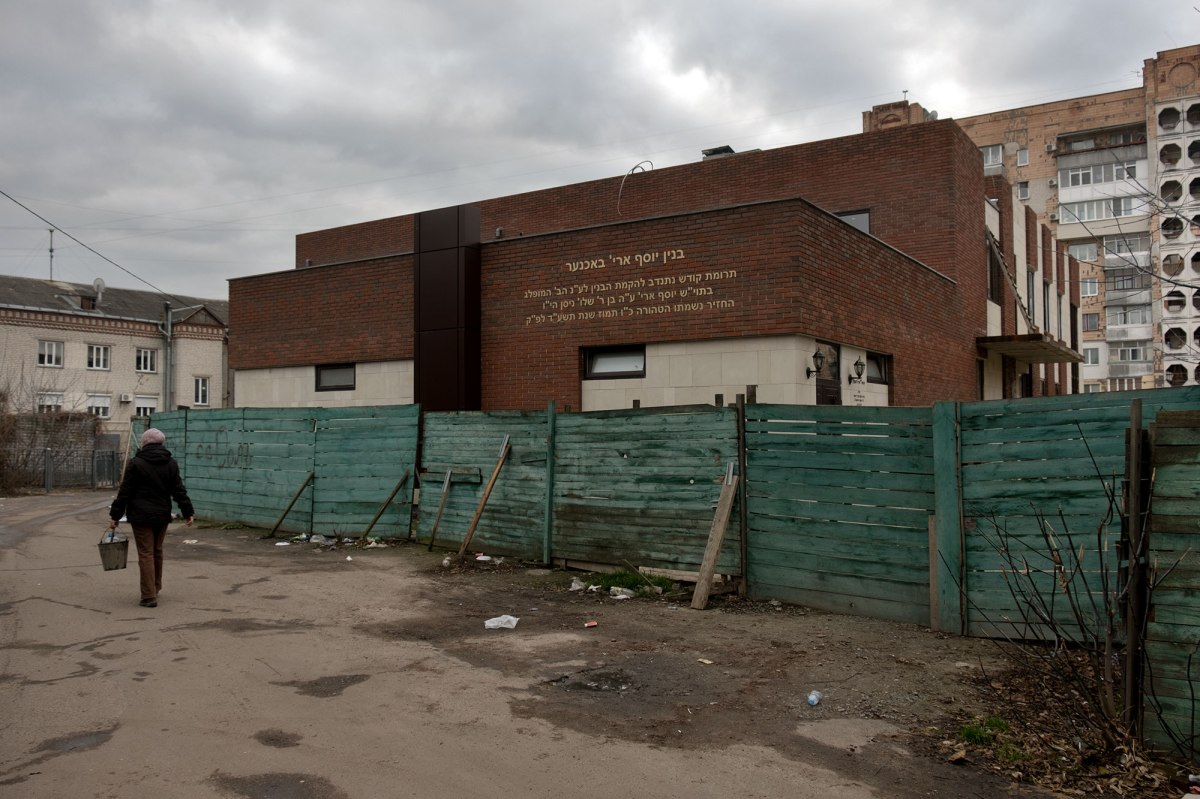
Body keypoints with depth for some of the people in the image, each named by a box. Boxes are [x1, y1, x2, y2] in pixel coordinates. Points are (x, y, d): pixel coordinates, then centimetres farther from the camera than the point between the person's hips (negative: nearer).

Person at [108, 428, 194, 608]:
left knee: (146, 554, -2)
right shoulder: (171, 463, 5)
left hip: (141, 516, -4)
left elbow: (125, 492, -7)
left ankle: (149, 596, -4)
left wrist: (115, 515, -1)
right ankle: (156, 588, 30)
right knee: (157, 552, 18)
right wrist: (188, 512, 8)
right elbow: (179, 491, 4)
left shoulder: (136, 463, -7)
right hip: (162, 515, 4)